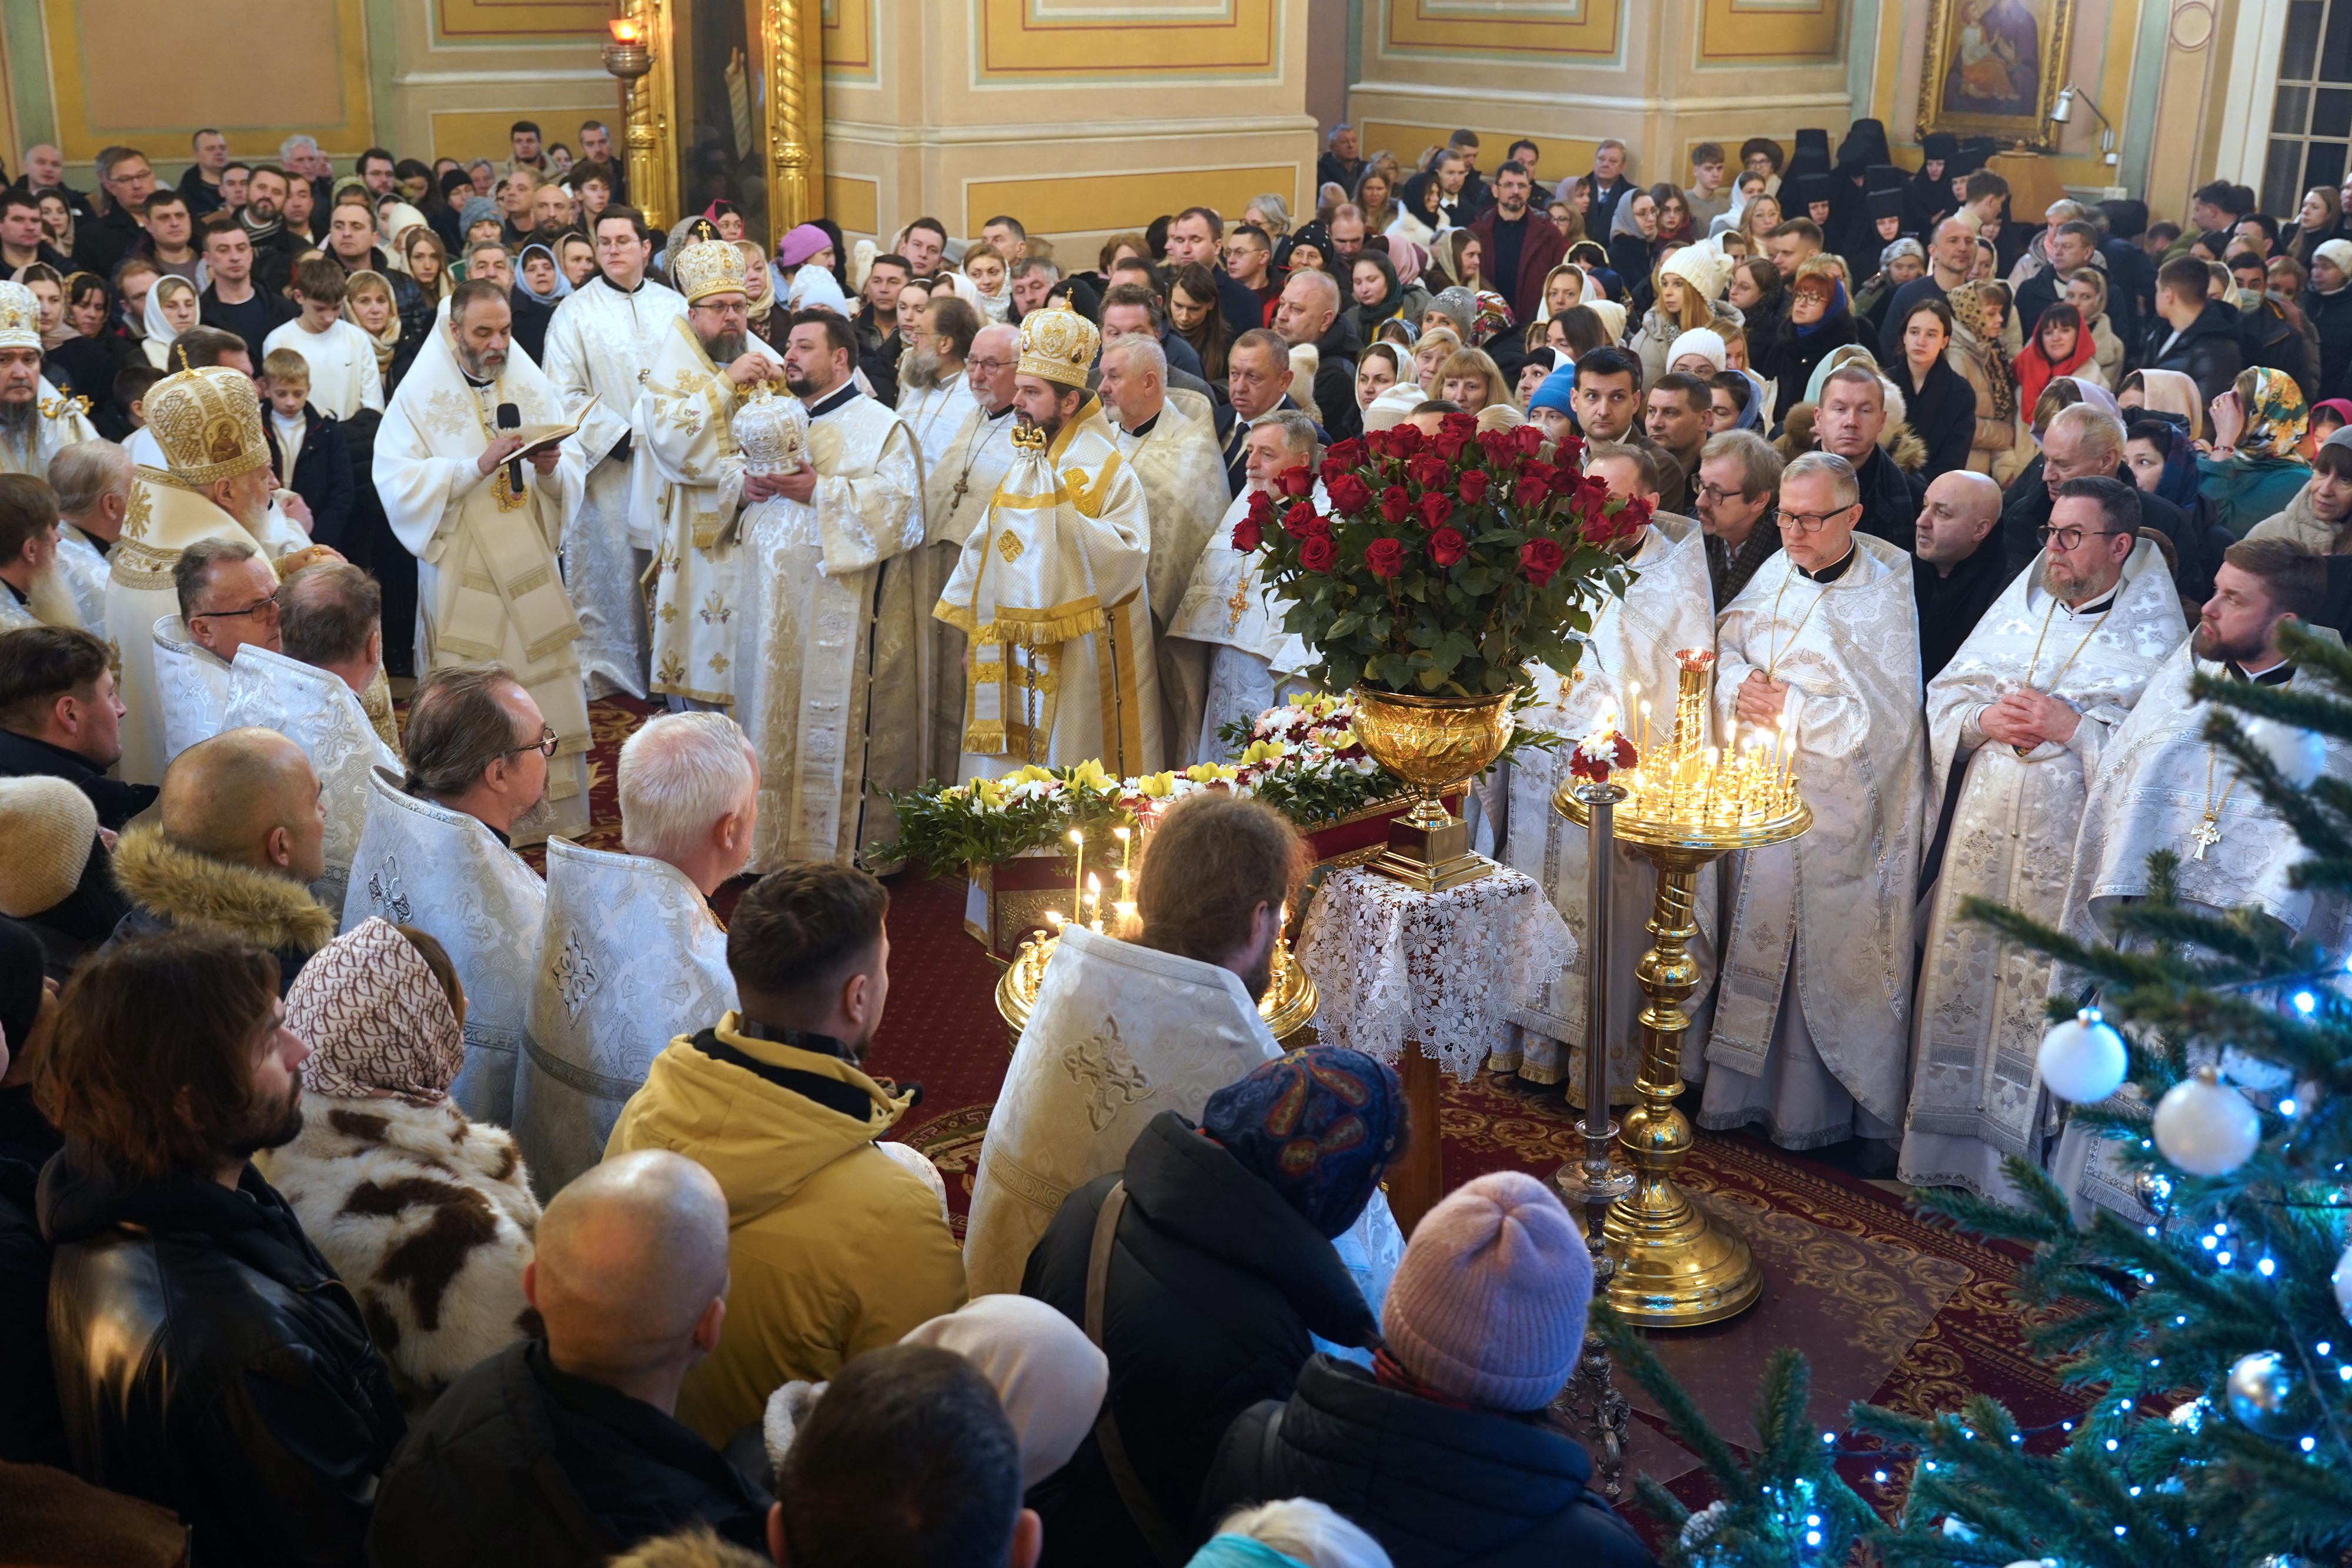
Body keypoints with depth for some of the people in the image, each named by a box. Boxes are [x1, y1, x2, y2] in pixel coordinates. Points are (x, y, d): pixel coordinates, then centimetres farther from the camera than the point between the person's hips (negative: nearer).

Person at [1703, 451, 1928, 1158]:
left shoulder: (1887, 594, -10)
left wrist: (1789, 709, -17)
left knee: (1830, 950, 2)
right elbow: (1727, 649, 13)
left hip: (1838, 804, -5)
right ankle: (1752, 1087, 27)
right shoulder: (1775, 574, 7)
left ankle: (1815, 1111, 15)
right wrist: (1741, 688, -8)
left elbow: (1884, 715, -15)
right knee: (1759, 936, 13)